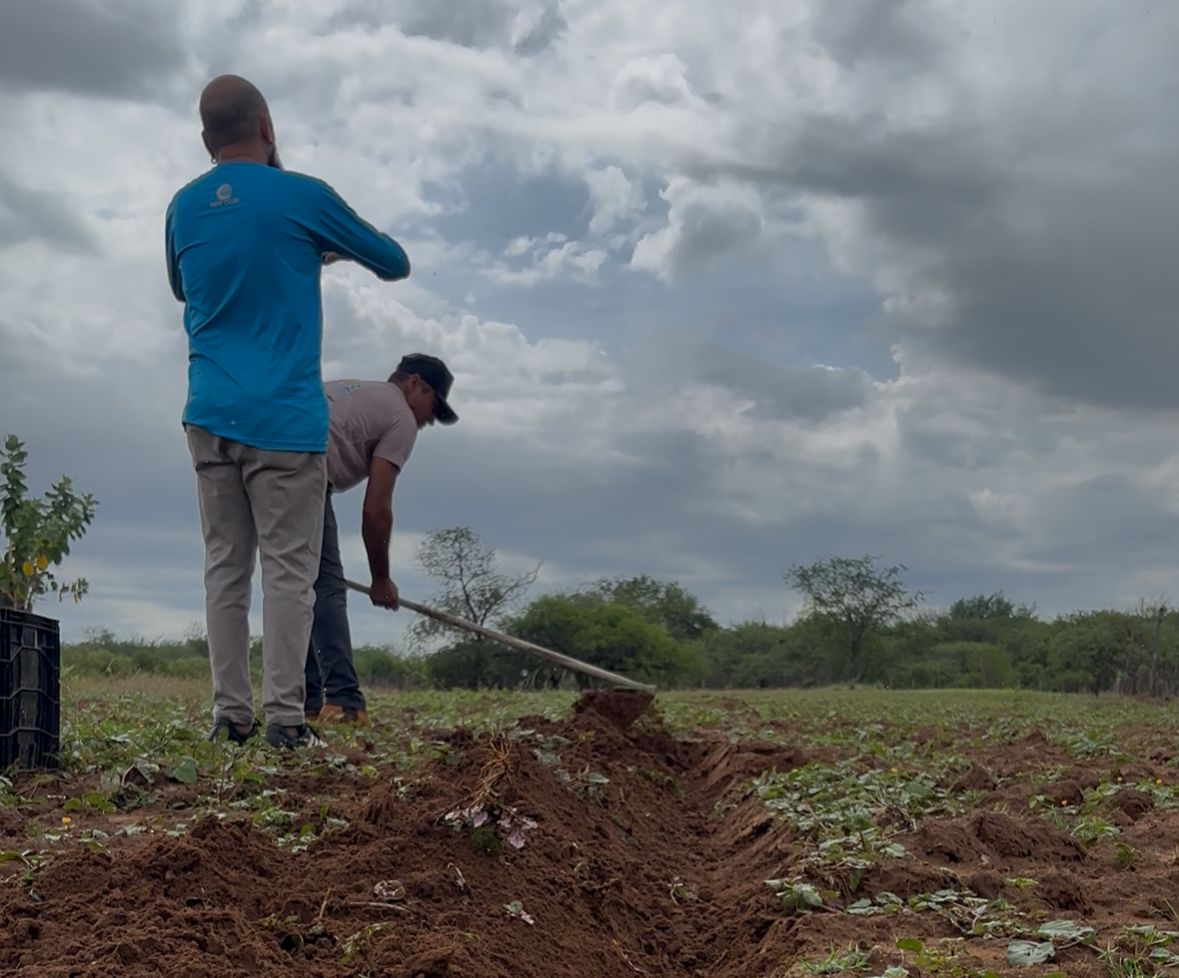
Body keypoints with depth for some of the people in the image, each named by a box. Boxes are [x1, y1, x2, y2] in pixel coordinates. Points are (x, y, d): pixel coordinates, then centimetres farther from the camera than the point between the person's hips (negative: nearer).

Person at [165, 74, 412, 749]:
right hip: (283, 417, -5)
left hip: (209, 416, 5)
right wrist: (331, 250, 28)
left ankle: (230, 714, 7)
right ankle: (285, 716, -5)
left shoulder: (184, 208, 10)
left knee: (226, 566, 7)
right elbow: (396, 263, 7)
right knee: (289, 568, -3)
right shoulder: (303, 197, -5)